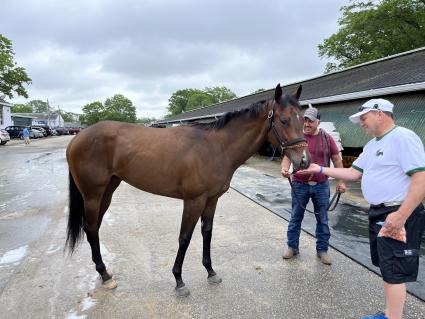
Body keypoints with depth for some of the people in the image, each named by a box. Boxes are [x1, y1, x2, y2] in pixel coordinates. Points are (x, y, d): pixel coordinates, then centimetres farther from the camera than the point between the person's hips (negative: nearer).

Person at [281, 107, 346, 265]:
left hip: (321, 186, 1)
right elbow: (287, 157, -3)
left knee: (322, 219, 11)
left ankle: (322, 249, 27)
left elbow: (337, 160, 5)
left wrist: (341, 181, 2)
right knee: (296, 217, 11)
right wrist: (284, 168, -25)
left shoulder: (327, 138, 0)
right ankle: (292, 246, 27)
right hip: (299, 185, -1)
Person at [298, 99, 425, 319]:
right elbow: (353, 173, 17)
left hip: (397, 215, -9)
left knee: (394, 271, 0)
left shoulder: (403, 138, -16)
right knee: (387, 268, 18)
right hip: (378, 213, 10)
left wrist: (401, 215, -27)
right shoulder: (371, 145, 13)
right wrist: (321, 169, 9)